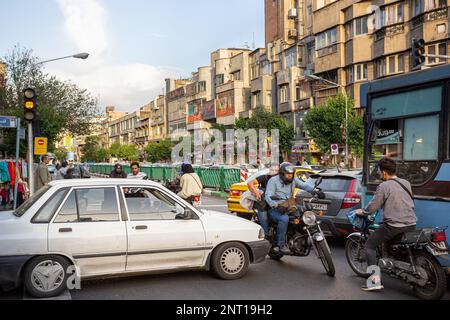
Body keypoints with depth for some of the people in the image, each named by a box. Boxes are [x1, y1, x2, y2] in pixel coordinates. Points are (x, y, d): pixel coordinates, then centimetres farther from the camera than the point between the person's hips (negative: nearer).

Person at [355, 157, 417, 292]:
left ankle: (376, 281, -5)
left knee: (370, 245, 4)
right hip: (411, 225, 7)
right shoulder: (406, 183, 10)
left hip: (393, 226, -7)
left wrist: (362, 212, 10)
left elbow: (373, 207, -8)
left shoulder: (384, 186, -11)